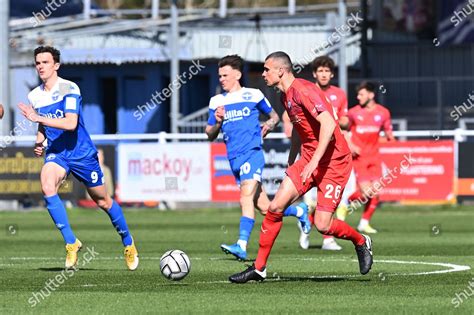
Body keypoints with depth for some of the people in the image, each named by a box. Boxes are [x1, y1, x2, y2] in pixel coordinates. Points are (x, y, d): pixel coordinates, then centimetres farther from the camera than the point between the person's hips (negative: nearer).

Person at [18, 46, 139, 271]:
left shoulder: (69, 89, -15)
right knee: (47, 186, -28)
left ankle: (128, 242, 33)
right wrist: (39, 142, 0)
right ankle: (71, 242, -20)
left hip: (82, 153, -4)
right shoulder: (34, 96, 4)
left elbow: (71, 123, -29)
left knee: (102, 201, 8)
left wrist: (38, 118, -32)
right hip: (56, 153, 4)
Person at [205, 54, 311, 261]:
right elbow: (210, 135, 14)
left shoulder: (253, 95, 5)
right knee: (263, 207, 6)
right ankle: (299, 211, 32)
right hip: (234, 158, 5)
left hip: (252, 153, -5)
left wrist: (268, 125, -3)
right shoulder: (216, 102, 13)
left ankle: (242, 246, -30)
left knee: (246, 199, -22)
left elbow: (274, 116, 17)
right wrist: (217, 122, -5)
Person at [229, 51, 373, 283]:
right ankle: (259, 268, 3)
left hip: (334, 162, -8)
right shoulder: (285, 96, 11)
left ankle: (361, 242, 19)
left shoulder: (304, 91, -19)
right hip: (308, 160, 8)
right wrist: (291, 162, 28)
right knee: (275, 207, -4)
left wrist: (314, 162, -31)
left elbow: (328, 124, -29)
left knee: (322, 225, -11)